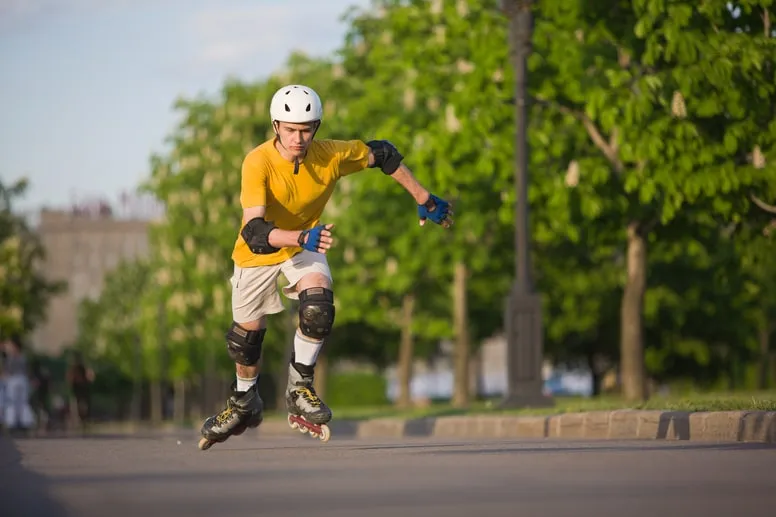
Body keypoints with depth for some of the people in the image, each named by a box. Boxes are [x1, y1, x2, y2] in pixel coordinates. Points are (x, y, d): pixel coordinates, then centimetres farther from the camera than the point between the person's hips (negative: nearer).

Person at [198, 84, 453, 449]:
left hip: (306, 246, 1)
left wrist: (424, 199, 2)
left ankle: (299, 391, -6)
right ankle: (245, 403, 42)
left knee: (318, 307, -26)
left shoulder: (331, 155, -23)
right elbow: (254, 230, -42)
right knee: (246, 334, 12)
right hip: (258, 251, -1)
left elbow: (382, 154, -3)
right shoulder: (258, 162, -33)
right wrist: (303, 237, -59)